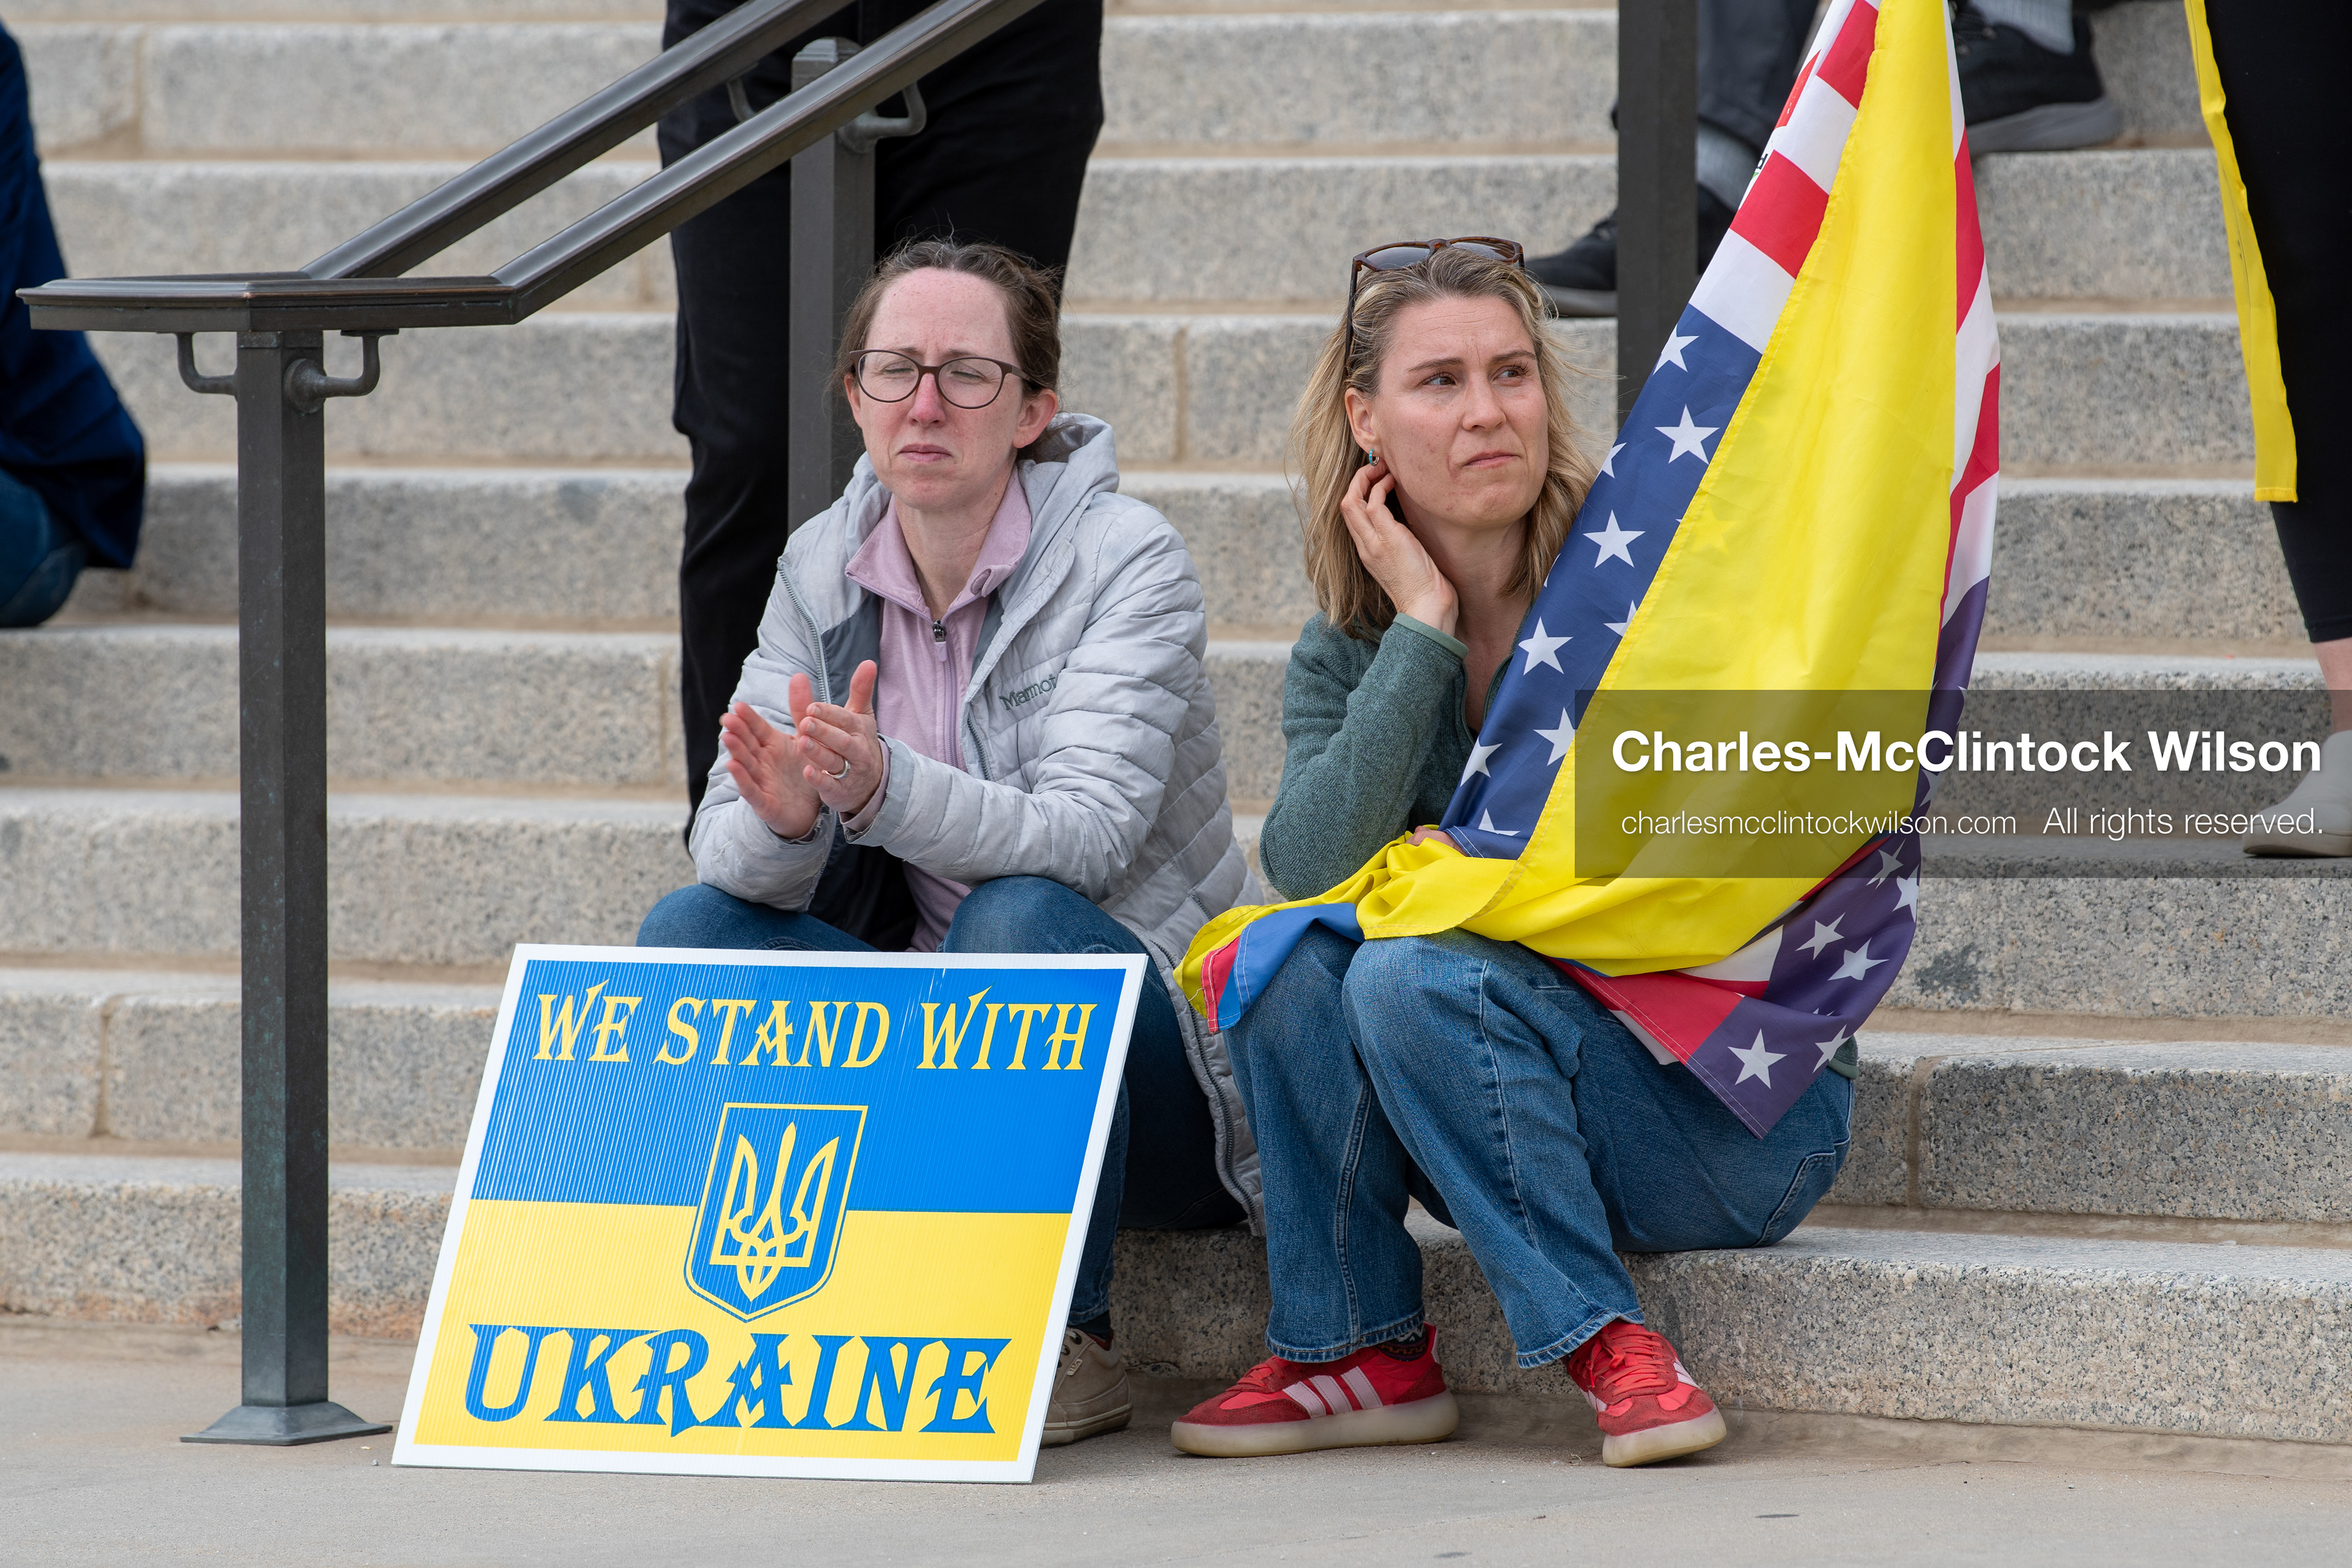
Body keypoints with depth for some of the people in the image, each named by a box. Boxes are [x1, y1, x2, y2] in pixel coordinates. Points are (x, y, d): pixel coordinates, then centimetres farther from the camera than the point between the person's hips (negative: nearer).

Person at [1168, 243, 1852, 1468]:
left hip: (1740, 1105, -5)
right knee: (1292, 960, -19)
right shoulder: (1343, 659, 4)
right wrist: (1422, 628, -15)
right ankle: (1358, 1352, -11)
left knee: (1416, 974, -27)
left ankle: (1608, 1345, -21)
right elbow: (1311, 867, -16)